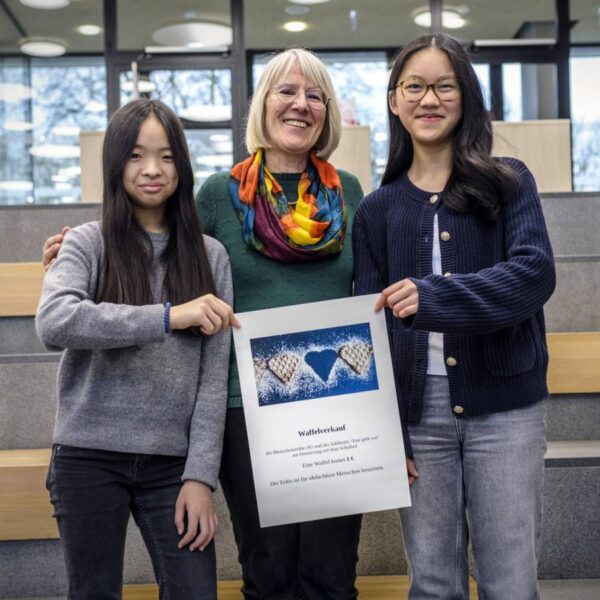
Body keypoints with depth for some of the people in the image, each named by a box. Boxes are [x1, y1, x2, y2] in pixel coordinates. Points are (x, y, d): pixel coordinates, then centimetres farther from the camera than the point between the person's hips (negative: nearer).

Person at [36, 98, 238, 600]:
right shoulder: (87, 244, 1)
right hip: (90, 457, -1)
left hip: (172, 464, 1)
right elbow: (53, 323, -19)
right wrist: (168, 316, -25)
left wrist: (200, 474, -6)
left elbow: (214, 375, 2)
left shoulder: (210, 256, 6)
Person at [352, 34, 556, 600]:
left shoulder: (508, 181, 3)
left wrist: (433, 297, -27)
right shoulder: (377, 209, 8)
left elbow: (535, 273, -13)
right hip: (417, 411, 2)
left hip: (504, 408, -1)